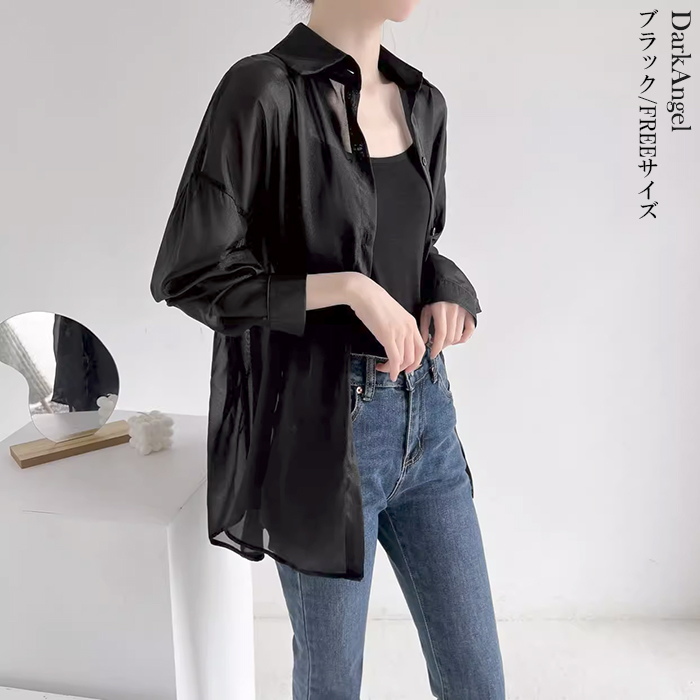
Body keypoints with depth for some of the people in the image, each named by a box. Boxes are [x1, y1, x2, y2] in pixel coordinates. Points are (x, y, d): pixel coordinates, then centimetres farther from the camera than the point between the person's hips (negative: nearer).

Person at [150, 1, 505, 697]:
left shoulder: (422, 102, 8)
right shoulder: (265, 91, -12)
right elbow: (187, 274, -12)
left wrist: (449, 289, -2)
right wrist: (347, 288, -19)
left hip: (425, 412, 6)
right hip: (322, 427, -6)